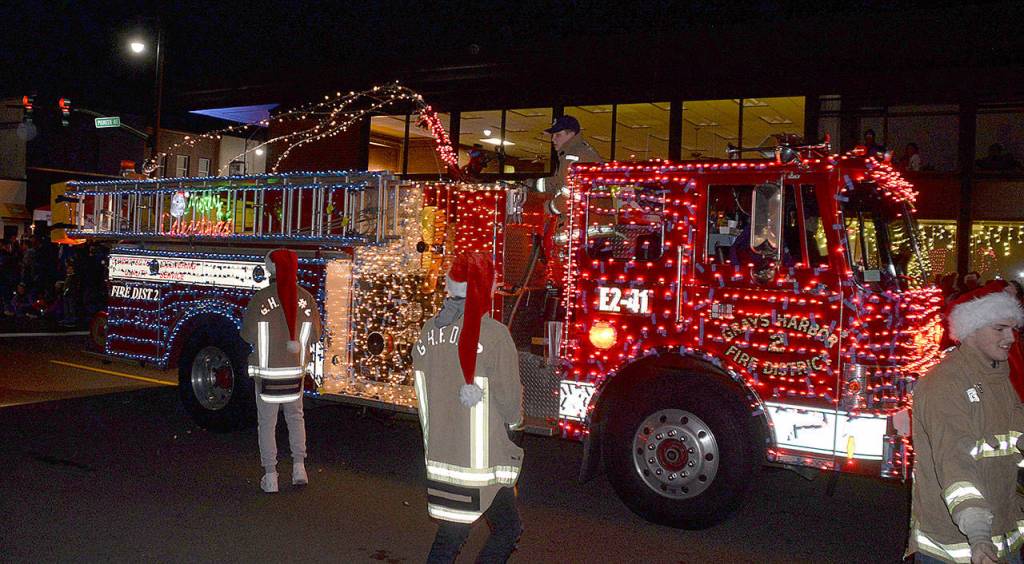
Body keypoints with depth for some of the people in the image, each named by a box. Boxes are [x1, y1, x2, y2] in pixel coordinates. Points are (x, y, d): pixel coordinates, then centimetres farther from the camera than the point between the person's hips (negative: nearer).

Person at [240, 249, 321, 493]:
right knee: (295, 417, 22)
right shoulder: (306, 299, -5)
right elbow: (315, 335, 1)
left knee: (267, 423, 9)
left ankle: (270, 477, 13)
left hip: (267, 371, -3)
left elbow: (248, 335, -8)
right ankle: (299, 467, 14)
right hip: (295, 371, 3)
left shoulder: (261, 299, -14)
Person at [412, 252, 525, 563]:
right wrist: (514, 426, 7)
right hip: (483, 458, -6)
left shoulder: (430, 329, 1)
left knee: (450, 533, 17)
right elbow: (510, 399, -13)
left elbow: (423, 387, 7)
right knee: (508, 529, 13)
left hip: (440, 453, 6)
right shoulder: (494, 334, -17)